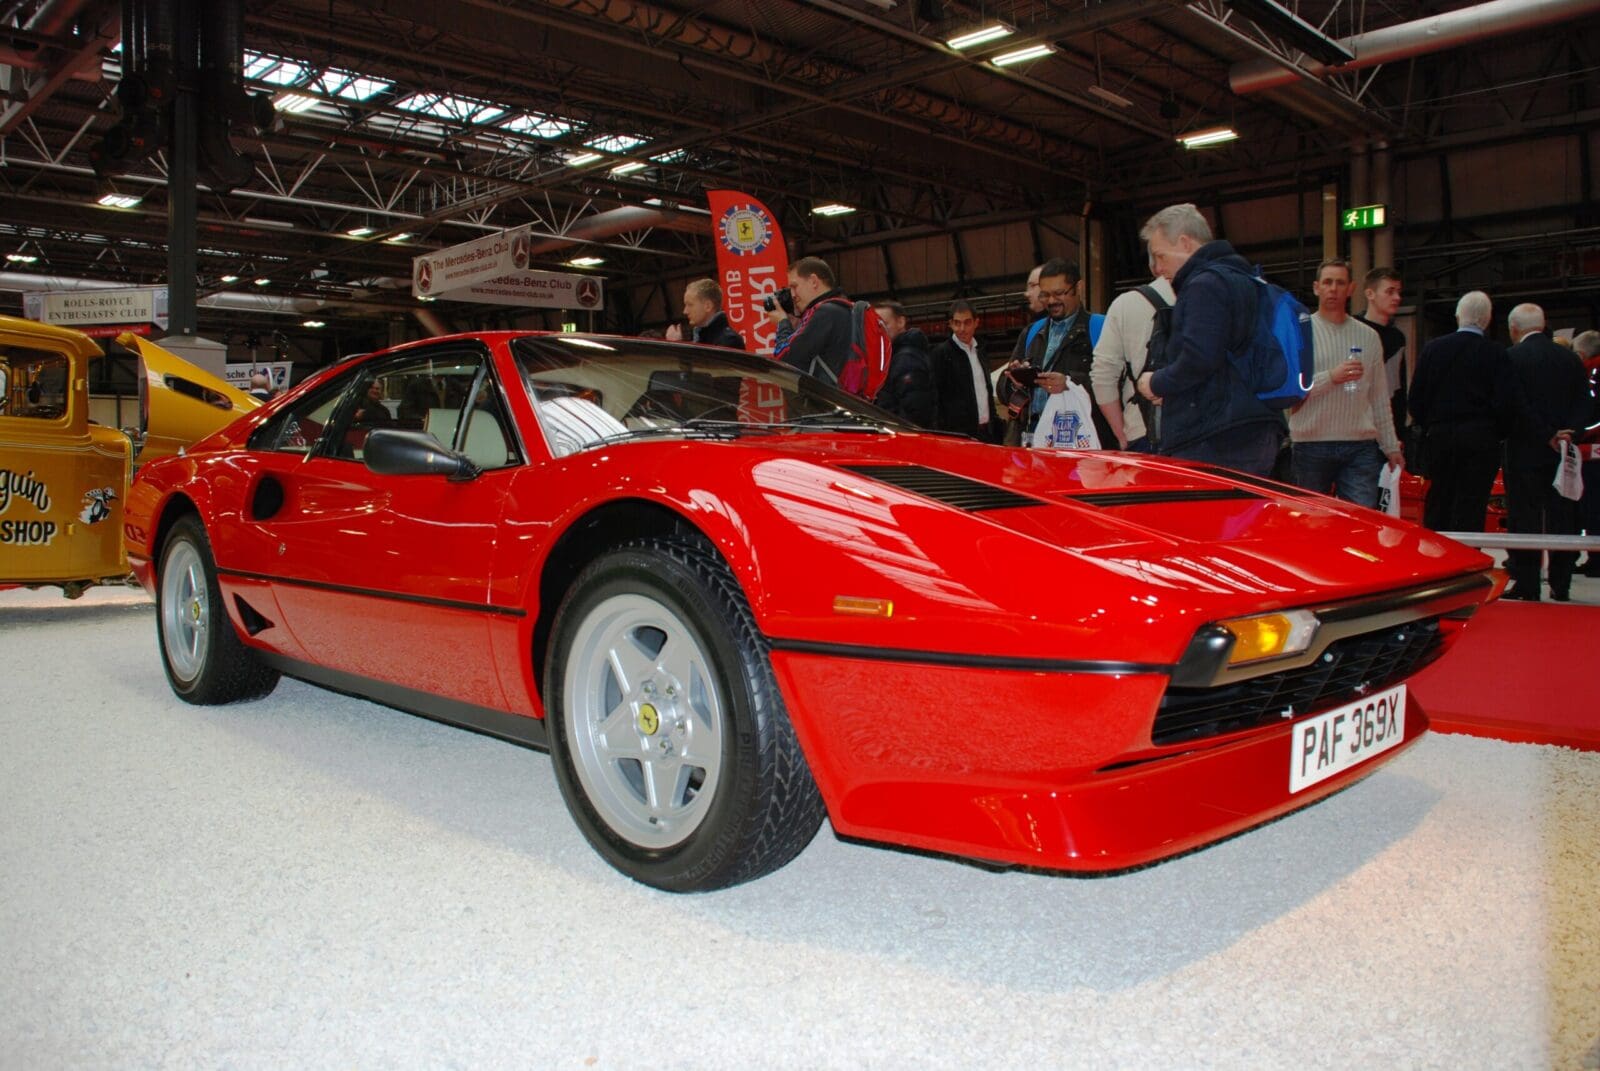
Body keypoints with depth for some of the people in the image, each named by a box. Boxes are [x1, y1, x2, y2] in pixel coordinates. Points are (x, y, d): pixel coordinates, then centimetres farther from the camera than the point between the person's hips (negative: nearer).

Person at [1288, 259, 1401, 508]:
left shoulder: (1368, 337, 14)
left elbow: (1380, 397, 16)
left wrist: (1391, 446, 13)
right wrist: (1330, 377, -20)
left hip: (1361, 445, 3)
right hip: (1311, 445, -2)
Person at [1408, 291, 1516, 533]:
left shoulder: (1433, 348, 2)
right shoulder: (1497, 353, -5)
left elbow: (1415, 400, 3)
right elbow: (1505, 403, -9)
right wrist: (1496, 435, 6)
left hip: (1438, 437, 2)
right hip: (1481, 439, -2)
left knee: (1437, 508, 11)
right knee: (1471, 513, -1)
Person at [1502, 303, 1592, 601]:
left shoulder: (1512, 357, -8)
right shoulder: (1570, 358, 8)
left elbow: (1517, 406, -16)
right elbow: (1585, 402, 3)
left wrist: (1547, 436, -12)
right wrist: (1570, 432, -7)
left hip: (1525, 451, -5)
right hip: (1563, 453, 5)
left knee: (1524, 519, -1)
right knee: (1562, 518, 9)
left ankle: (1527, 586, 0)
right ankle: (1561, 586, 14)